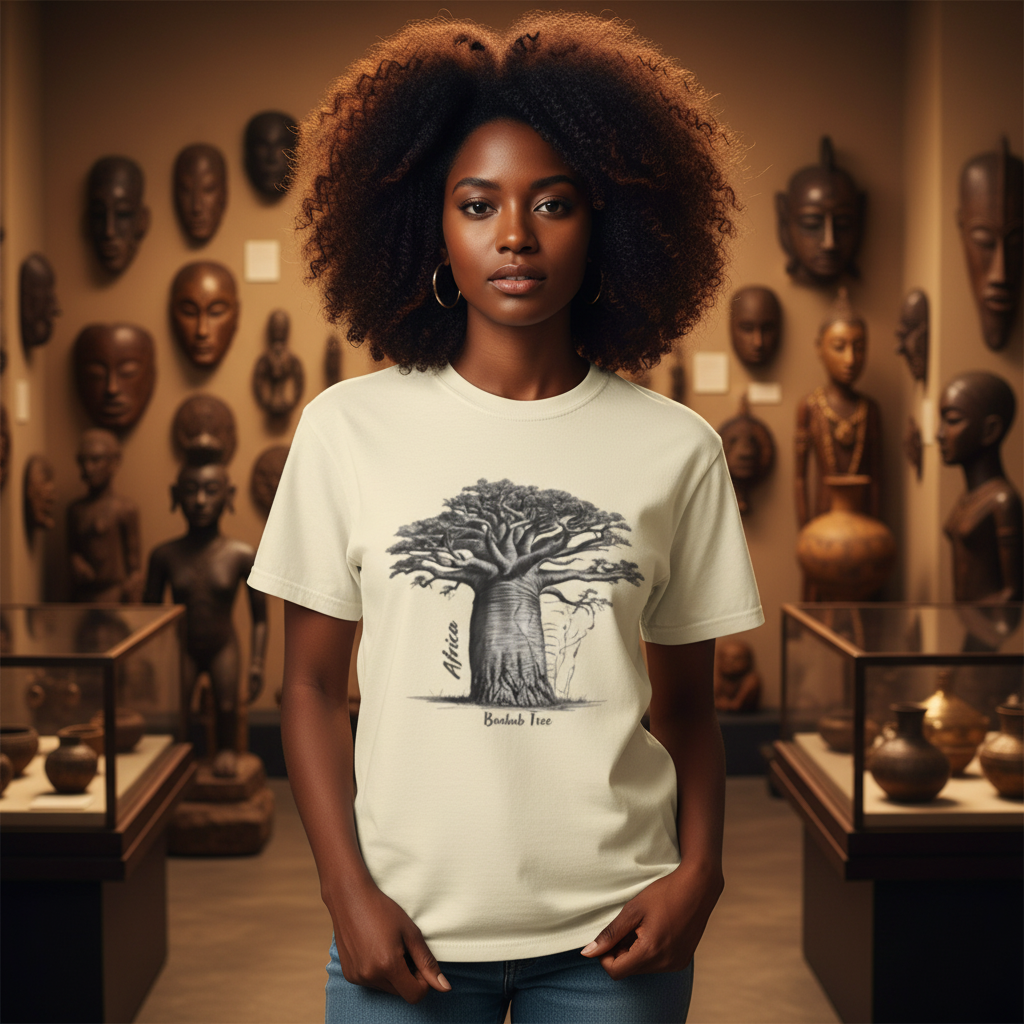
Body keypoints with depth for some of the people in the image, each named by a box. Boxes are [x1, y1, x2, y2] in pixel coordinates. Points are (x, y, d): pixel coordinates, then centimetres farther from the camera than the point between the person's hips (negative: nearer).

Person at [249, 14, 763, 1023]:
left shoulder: (676, 448, 0)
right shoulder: (348, 427, -2)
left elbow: (686, 701, 6)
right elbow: (311, 685, 2)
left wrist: (698, 871, -8)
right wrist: (349, 892, -6)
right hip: (405, 926, 0)